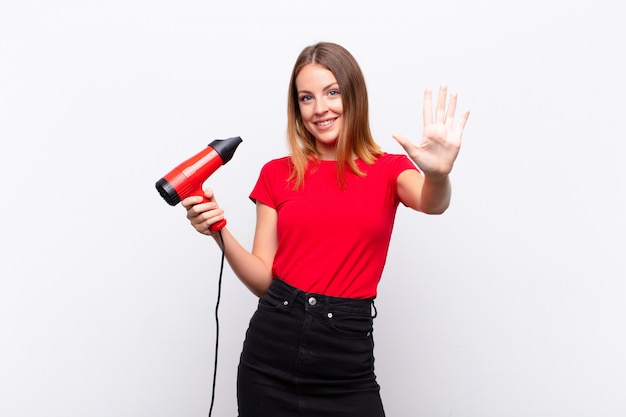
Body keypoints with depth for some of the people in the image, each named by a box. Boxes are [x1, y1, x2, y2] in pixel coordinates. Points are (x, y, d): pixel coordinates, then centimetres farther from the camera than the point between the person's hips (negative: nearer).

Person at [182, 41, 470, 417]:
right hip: (271, 348, 2)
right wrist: (220, 234, -12)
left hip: (347, 355, -1)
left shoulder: (388, 170, 3)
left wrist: (438, 174, -42)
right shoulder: (278, 174, 5)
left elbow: (431, 203, -20)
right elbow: (264, 279, 4)